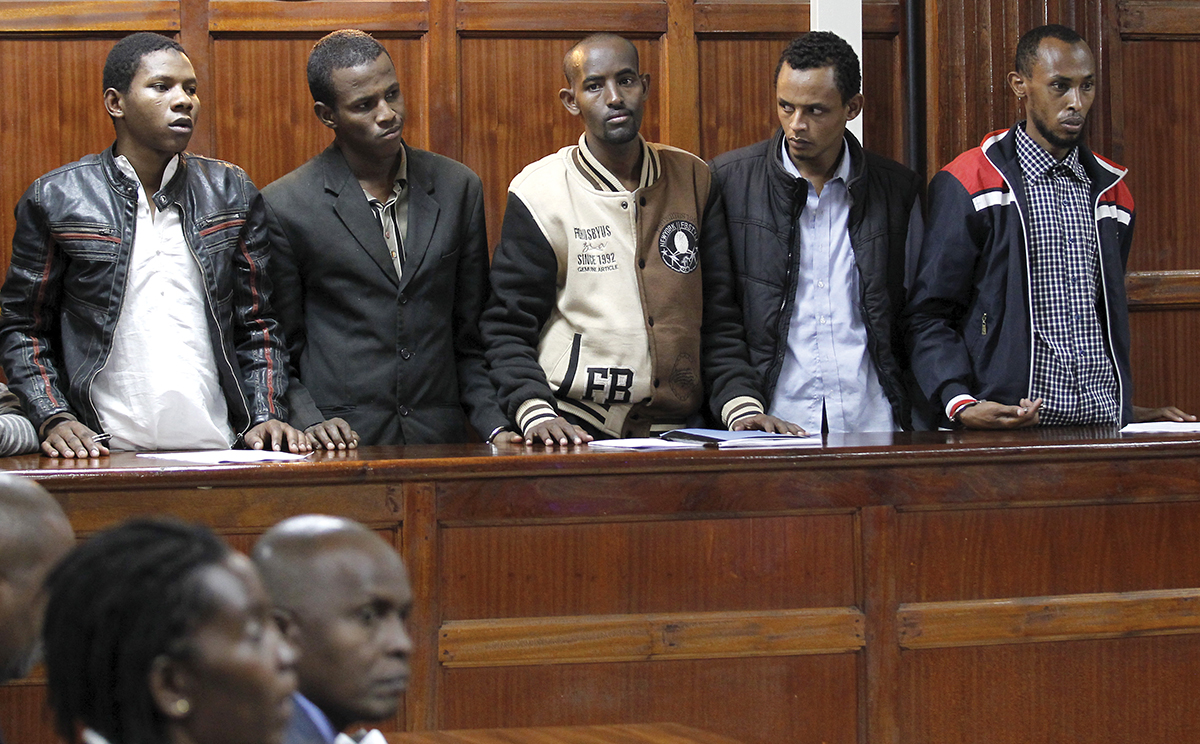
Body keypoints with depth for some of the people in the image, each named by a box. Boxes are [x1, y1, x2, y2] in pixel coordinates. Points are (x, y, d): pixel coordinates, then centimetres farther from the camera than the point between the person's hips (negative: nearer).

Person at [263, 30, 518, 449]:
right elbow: (276, 352, 5)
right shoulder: (284, 206, 0)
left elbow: (470, 335, 14)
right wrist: (310, 422, -11)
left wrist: (496, 428, 3)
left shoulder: (459, 189, 10)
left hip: (441, 445, 3)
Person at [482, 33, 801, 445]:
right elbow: (507, 328, 1)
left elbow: (717, 317, 13)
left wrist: (741, 406, -2)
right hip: (576, 432, -3)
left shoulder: (692, 179, 12)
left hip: (677, 428, 3)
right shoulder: (540, 192, 1)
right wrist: (535, 413, -16)